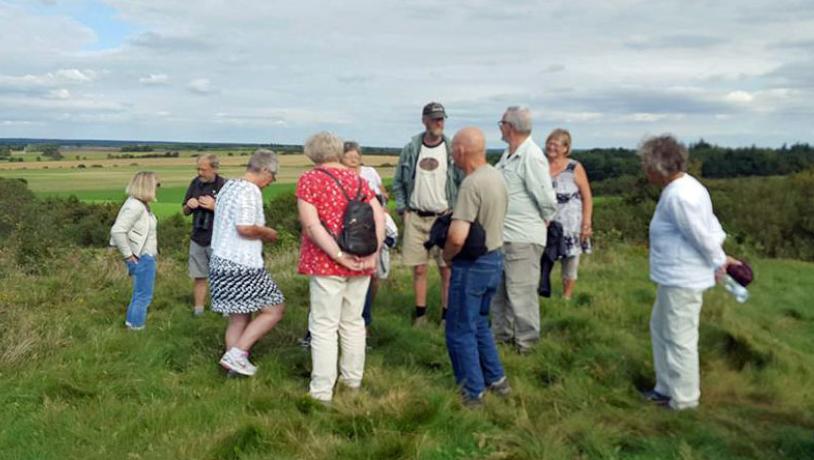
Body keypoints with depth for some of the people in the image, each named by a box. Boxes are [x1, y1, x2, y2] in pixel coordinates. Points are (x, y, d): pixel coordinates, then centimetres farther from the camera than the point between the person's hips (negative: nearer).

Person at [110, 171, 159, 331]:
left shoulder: (141, 204, 7)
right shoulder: (135, 206, -22)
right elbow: (117, 230, -29)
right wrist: (128, 254, -22)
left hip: (146, 256, 10)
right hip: (141, 258, -10)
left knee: (140, 294, 22)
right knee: (143, 295, 3)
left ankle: (132, 323, 35)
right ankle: (136, 327, 15)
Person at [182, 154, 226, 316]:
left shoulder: (224, 185, -11)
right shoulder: (195, 183, 6)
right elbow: (185, 212, 15)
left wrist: (214, 207, -22)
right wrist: (189, 206, -6)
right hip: (197, 239, 5)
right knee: (199, 277, 10)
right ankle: (198, 310, 20)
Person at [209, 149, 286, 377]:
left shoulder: (228, 186, 15)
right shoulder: (250, 190, -15)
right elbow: (245, 228, -25)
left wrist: (261, 233, 18)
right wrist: (267, 232, -7)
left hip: (221, 262, 10)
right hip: (242, 266, -9)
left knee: (239, 316, 16)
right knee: (275, 309, 0)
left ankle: (234, 364, 18)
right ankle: (236, 353, -4)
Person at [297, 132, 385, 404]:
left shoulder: (309, 180, -4)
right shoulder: (358, 180, 10)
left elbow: (311, 224, -15)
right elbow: (379, 216, 0)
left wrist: (339, 256, -16)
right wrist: (373, 253, -5)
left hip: (326, 264, -5)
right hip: (360, 264, 5)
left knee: (324, 326, 2)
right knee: (353, 322, 17)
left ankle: (322, 391, 5)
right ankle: (353, 379, 30)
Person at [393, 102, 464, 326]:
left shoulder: (452, 150, -2)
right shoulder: (411, 149, 4)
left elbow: (464, 183, 1)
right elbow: (398, 183, 11)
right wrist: (403, 209, 3)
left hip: (444, 218, -2)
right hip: (415, 218, 2)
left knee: (447, 269, 1)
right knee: (419, 269, 8)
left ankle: (446, 316, 14)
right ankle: (420, 315, 20)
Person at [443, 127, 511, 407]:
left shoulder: (472, 183, -23)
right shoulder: (496, 176, 6)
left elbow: (457, 236, -29)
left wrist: (447, 255, -10)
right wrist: (457, 214, 13)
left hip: (473, 266, -9)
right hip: (495, 259, 9)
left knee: (460, 331, 6)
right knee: (479, 324, 23)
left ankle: (473, 393, 16)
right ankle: (496, 380, 31)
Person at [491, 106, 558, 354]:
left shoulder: (532, 157, -17)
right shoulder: (508, 154, 11)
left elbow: (547, 199, -18)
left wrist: (542, 222, -3)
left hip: (523, 238, -9)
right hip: (501, 235, 9)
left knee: (521, 292, 0)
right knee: (498, 289, 19)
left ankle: (526, 342, 14)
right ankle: (501, 334, 34)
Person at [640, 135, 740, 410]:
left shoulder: (678, 196, -23)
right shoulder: (682, 186, 10)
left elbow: (704, 235, -18)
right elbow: (712, 225, 15)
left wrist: (719, 263, -4)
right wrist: (722, 258, 14)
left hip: (682, 280, -11)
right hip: (675, 277, 11)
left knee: (679, 338, 3)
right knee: (660, 329, 20)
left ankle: (684, 398, 18)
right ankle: (667, 388, 33)